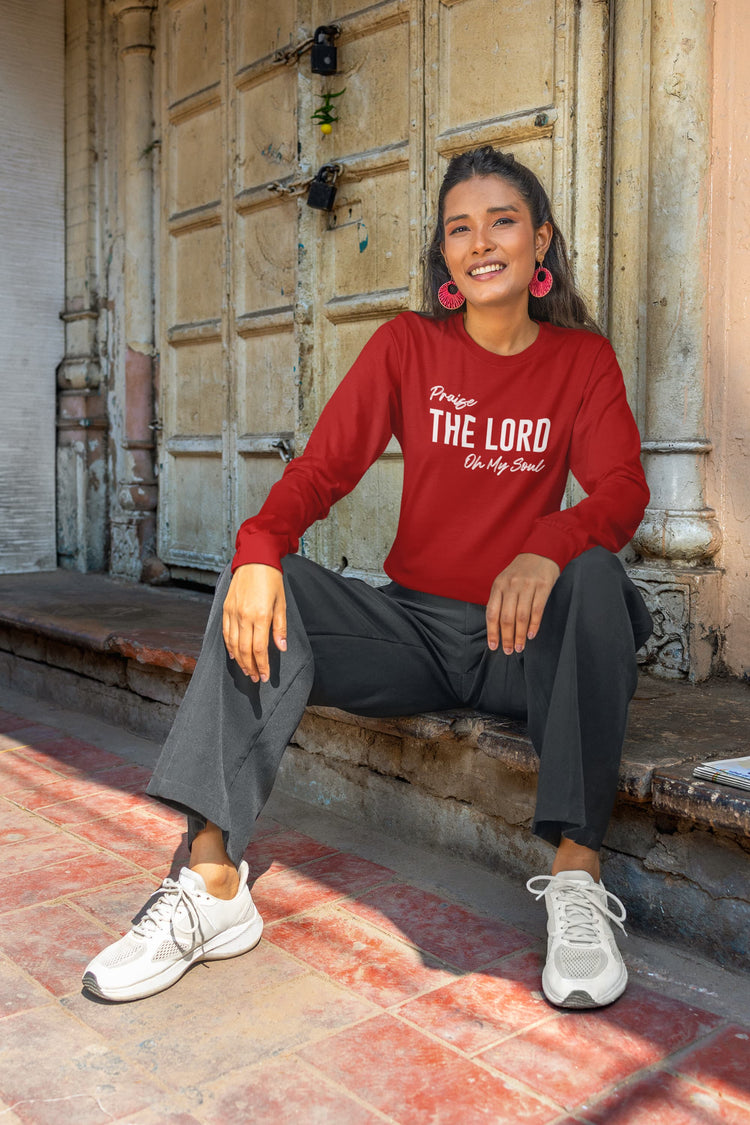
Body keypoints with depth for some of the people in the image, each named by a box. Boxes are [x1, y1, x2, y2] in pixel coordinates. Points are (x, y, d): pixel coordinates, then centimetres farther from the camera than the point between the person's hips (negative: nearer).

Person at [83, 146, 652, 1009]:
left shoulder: (583, 358, 4)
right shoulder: (407, 345, 4)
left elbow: (622, 489, -11)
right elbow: (323, 464, -6)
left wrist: (548, 549, -34)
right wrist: (259, 549, -28)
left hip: (524, 642, -1)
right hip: (412, 626, 1)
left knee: (596, 574, -32)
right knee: (259, 595, -23)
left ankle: (576, 877, -30)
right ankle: (213, 881, -25)